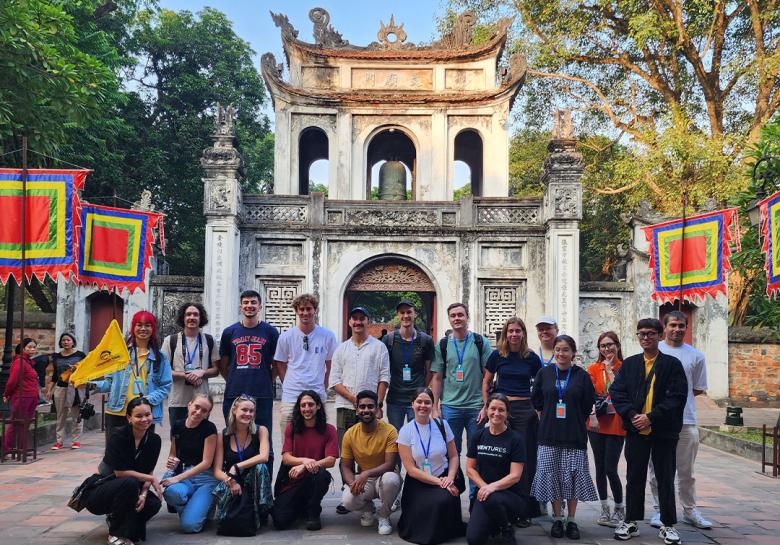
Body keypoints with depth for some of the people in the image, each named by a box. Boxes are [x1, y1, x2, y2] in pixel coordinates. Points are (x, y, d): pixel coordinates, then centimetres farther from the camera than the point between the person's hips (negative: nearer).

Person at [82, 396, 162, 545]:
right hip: (97, 491, -6)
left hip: (126, 491, 6)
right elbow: (120, 472, -24)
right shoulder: (119, 435, -22)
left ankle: (114, 519, 9)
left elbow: (148, 472, -2)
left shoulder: (154, 440, -6)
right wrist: (152, 479, -18)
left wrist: (143, 494, -21)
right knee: (129, 482, -35)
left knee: (154, 503, -21)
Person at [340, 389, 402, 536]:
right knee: (348, 500, -30)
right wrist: (353, 483, -24)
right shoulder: (350, 434, -6)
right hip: (362, 480, 2)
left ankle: (384, 516, -7)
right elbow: (345, 466, -2)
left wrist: (366, 473, -36)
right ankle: (367, 507, 9)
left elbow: (390, 465, -20)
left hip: (384, 477, -2)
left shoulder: (389, 431, -16)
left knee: (391, 479, -38)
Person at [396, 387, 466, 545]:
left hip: (444, 480, 2)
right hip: (418, 483, -2)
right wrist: (438, 481, -16)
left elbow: (453, 456, 5)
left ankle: (446, 530, 6)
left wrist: (450, 477, -14)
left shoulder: (442, 425, 1)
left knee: (446, 500, -28)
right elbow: (411, 469, -8)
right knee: (430, 506, -28)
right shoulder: (406, 431, -5)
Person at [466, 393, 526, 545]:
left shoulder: (515, 439, -7)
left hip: (511, 494, -3)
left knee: (492, 500, -38)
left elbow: (515, 476, -12)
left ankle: (507, 530, -5)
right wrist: (484, 486, -12)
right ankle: (494, 524, 16)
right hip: (484, 492, 3)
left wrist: (493, 486, -27)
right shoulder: (478, 436, 4)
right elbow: (470, 468, 5)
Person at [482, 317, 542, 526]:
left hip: (525, 409, 0)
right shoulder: (497, 355, 2)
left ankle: (524, 510, 11)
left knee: (525, 459, 2)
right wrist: (486, 406, 4)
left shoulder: (531, 358, 3)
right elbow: (486, 381, 11)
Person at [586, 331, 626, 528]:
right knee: (600, 467, 8)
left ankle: (620, 508, 15)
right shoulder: (594, 368, 6)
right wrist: (592, 415, -14)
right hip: (596, 423, 3)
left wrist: (610, 369, -9)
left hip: (616, 424, -3)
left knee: (611, 469, -5)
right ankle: (605, 509, 21)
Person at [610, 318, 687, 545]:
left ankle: (668, 525, 17)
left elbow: (677, 397, -9)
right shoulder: (629, 364, 9)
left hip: (664, 431, -2)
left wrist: (651, 417, -16)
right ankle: (630, 522, 19)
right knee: (634, 477, 9)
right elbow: (617, 392, 2)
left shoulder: (672, 364, 0)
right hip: (636, 429, 2)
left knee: (666, 479, 6)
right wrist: (632, 415, -13)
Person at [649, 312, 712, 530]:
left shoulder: (696, 356, 7)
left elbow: (698, 389, 11)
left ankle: (689, 510, 23)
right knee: (657, 470, 6)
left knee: (686, 471, 11)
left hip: (686, 421, 1)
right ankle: (660, 510, 17)